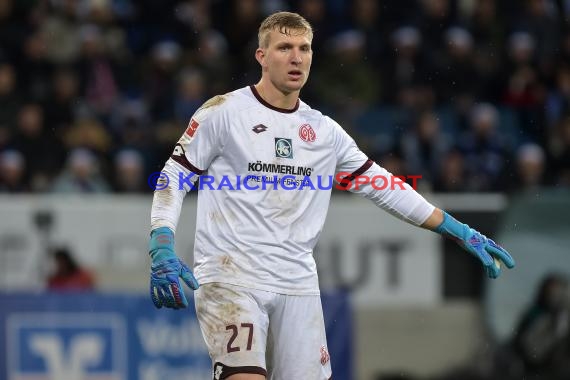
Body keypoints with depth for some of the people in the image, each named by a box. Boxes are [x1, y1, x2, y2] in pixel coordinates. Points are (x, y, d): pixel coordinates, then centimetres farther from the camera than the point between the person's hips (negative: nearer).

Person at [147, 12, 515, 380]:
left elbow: (382, 187, 18)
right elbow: (173, 179, 0)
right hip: (231, 277, -5)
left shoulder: (324, 131, 12)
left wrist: (461, 233, 15)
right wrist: (162, 250, -15)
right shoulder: (224, 112, -1)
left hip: (298, 284, 5)